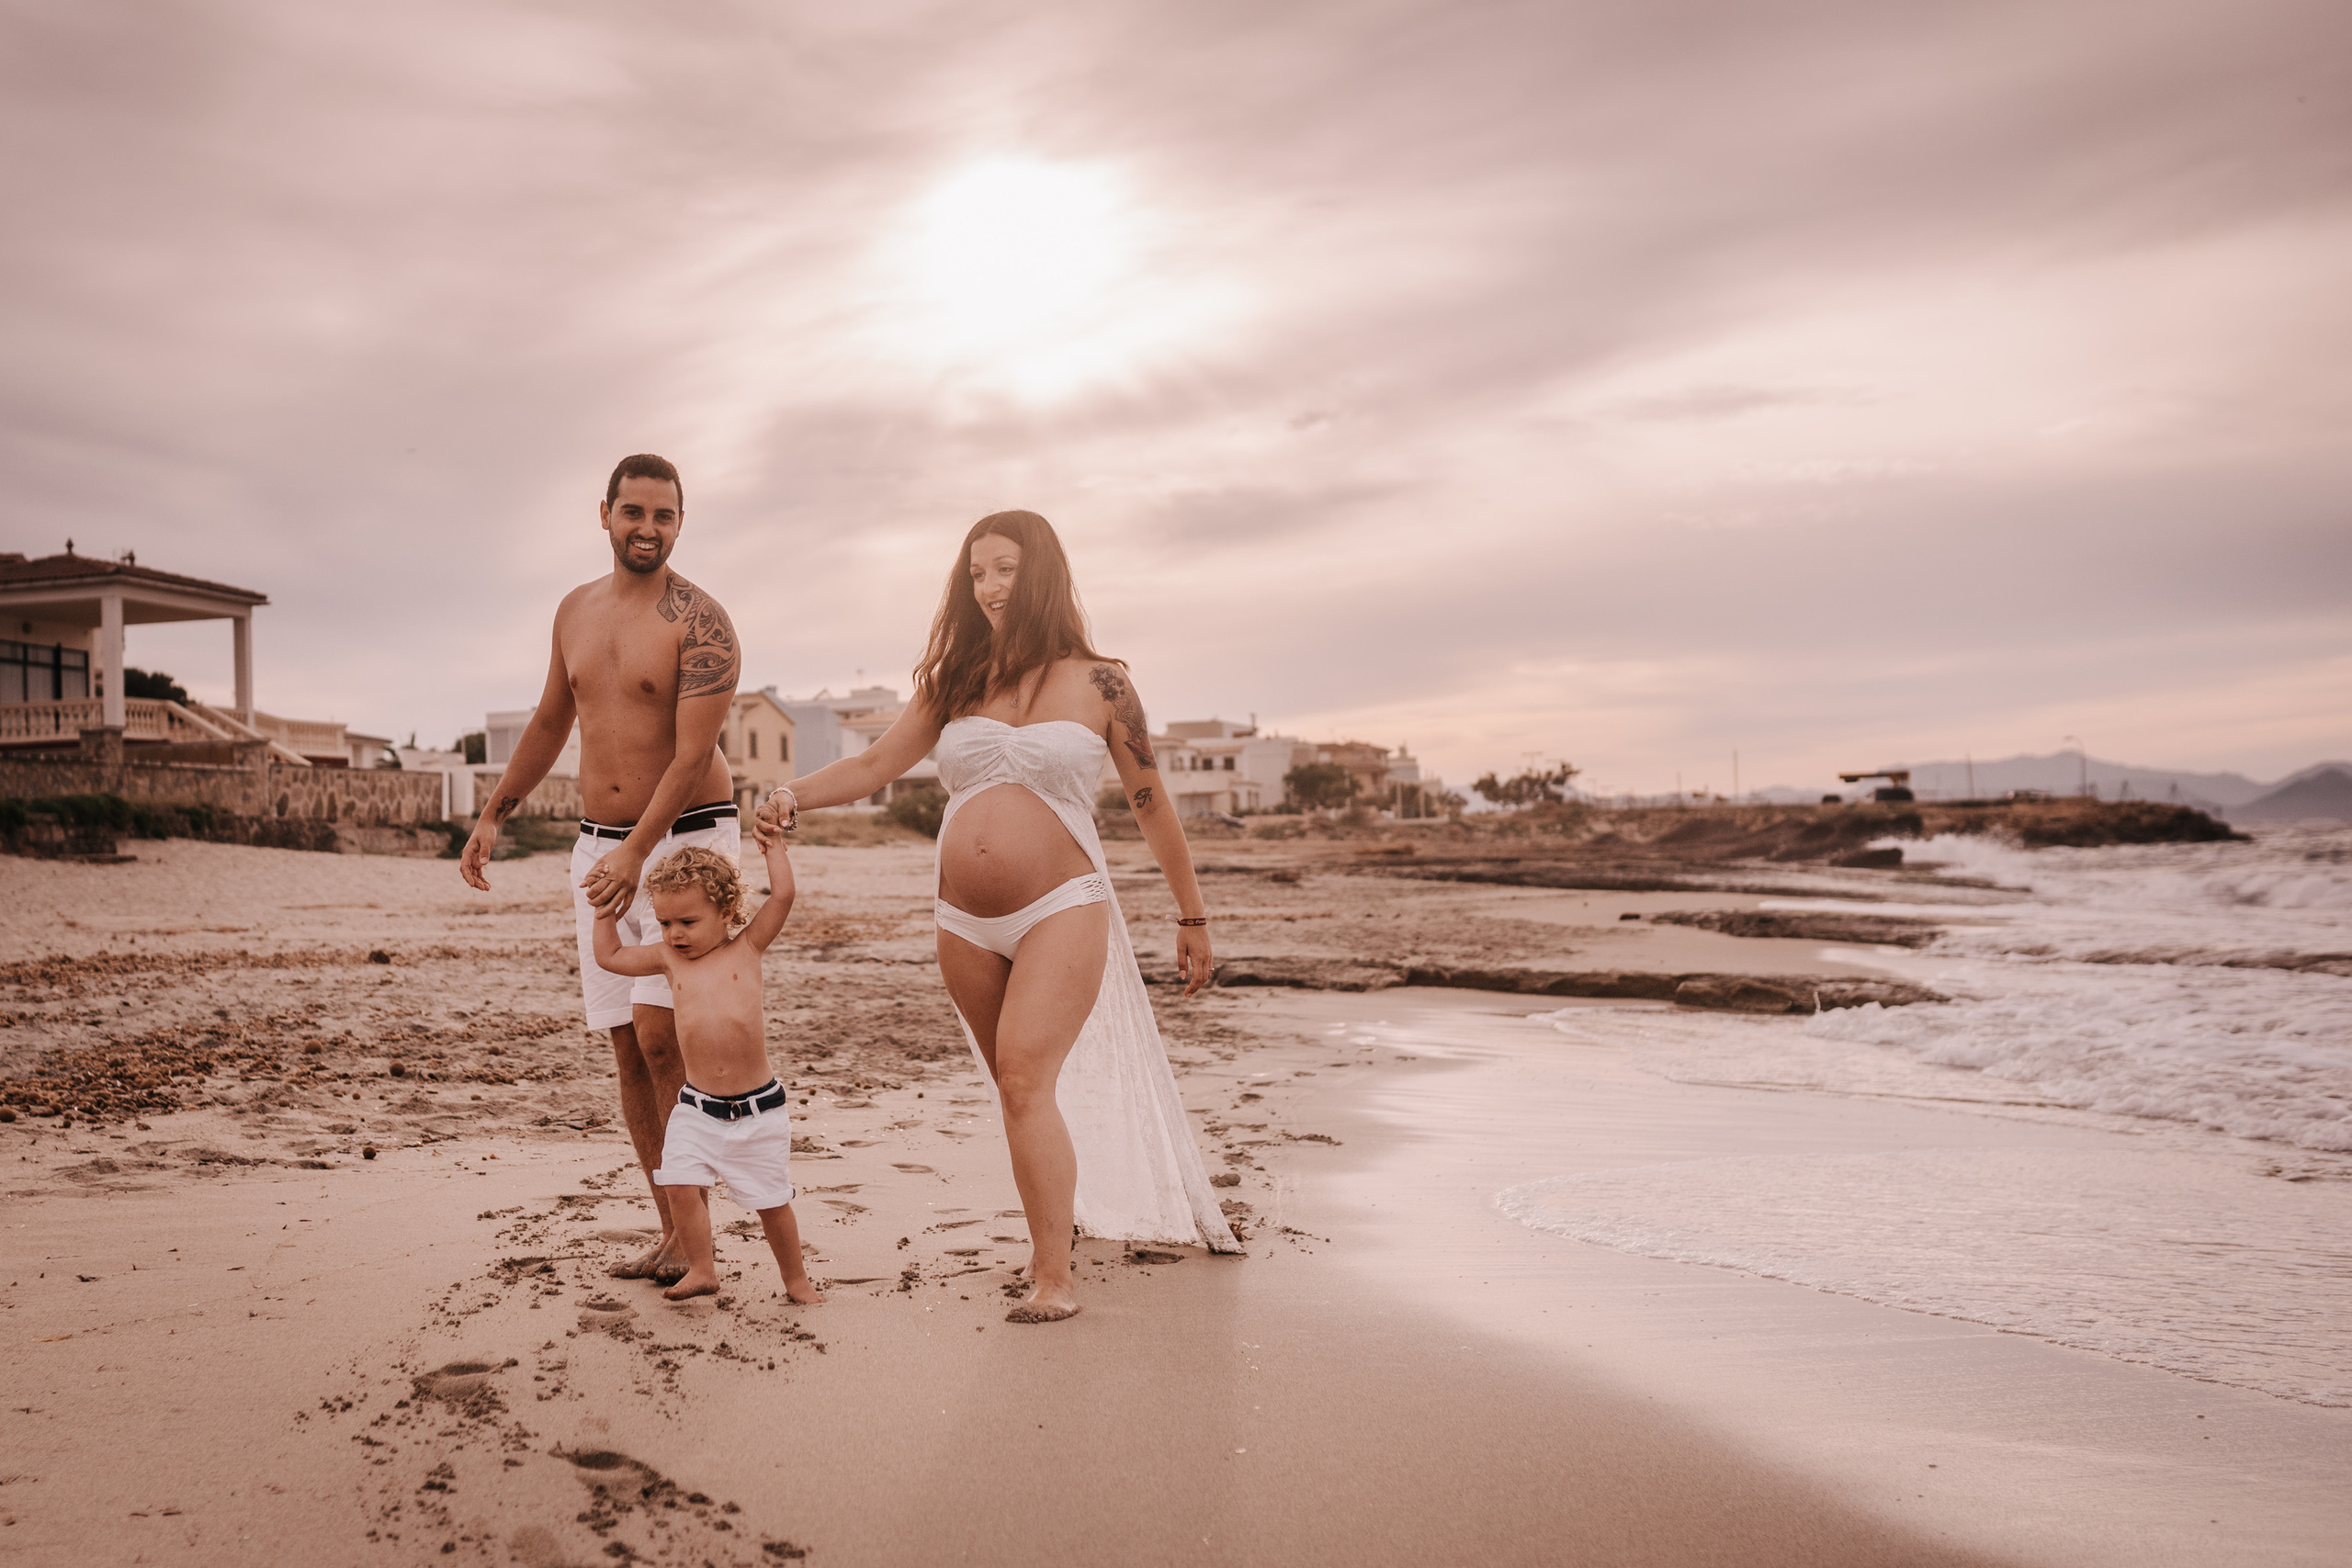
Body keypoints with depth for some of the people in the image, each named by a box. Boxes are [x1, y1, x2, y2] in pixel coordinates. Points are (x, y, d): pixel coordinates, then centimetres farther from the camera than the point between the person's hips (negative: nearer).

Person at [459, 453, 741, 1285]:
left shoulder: (700, 621, -10)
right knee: (627, 1049, 6)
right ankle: (673, 1232, 15)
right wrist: (491, 817, 22)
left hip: (687, 842, -6)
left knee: (661, 1036, -14)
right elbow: (549, 723, 24)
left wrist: (637, 853, -27)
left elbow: (693, 754, -18)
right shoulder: (576, 610, 12)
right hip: (601, 847, 7)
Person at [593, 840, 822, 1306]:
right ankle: (701, 1270, 10)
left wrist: (773, 843, 2)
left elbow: (783, 894, -9)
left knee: (772, 1200, 5)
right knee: (682, 1187, -9)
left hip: (758, 1108, -3)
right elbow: (608, 957, 19)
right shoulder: (668, 959, 7)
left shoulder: (746, 947, -1)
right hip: (696, 1108, 3)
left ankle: (796, 1278, 22)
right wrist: (606, 912, 15)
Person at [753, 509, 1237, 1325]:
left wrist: (1192, 917, 11)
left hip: (1062, 912, -4)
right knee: (1021, 1091, 14)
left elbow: (1152, 804, 6)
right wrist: (794, 792, -12)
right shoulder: (955, 682, 9)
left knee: (1025, 1079, -17)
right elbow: (874, 765, 8)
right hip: (966, 926, 4)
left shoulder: (1098, 685, 0)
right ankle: (1054, 1227, 33)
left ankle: (1054, 1280, -10)